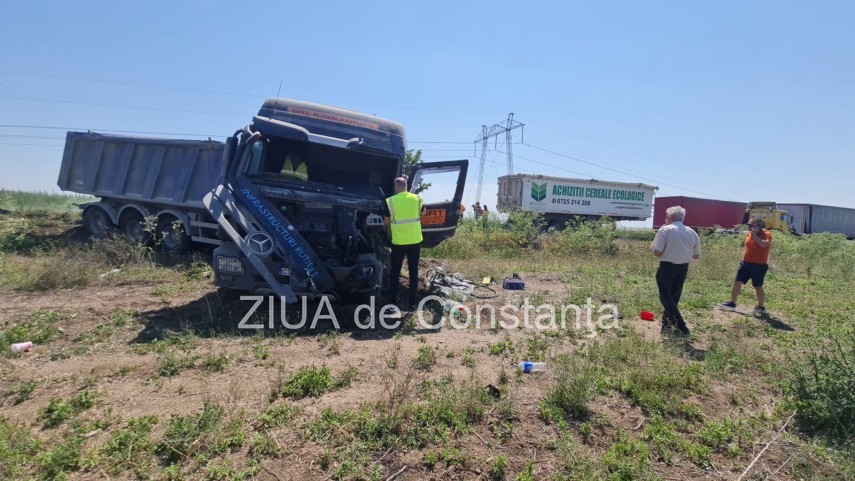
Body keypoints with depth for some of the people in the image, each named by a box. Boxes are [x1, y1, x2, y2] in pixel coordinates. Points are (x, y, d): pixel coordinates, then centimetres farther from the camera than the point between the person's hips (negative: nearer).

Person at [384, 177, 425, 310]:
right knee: (414, 272, 10)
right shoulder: (418, 198, -1)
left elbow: (387, 222, 3)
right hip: (415, 241, 2)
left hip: (398, 242, -2)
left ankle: (393, 302, 15)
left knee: (395, 272, 11)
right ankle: (412, 303, 15)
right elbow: (422, 213, 19)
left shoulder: (390, 201, -7)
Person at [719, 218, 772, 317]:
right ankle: (732, 303, 13)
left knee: (758, 287, 2)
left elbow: (764, 244, -34)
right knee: (737, 283, 4)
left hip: (759, 265, -7)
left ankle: (761, 308, 18)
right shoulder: (748, 234, 7)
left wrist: (755, 235, -30)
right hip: (746, 263, 7)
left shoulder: (766, 234, -13)